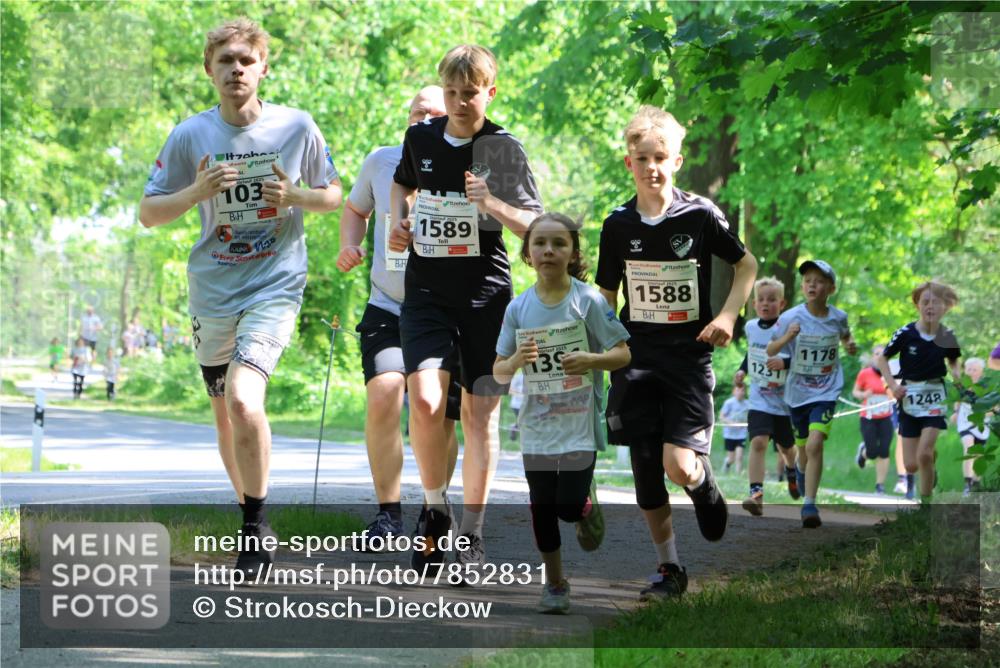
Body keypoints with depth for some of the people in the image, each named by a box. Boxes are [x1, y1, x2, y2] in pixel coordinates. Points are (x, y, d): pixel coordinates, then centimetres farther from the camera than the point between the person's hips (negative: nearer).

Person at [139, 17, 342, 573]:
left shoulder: (296, 126, -3)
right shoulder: (191, 135, -2)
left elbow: (334, 195, 9)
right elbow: (149, 213, 3)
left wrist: (294, 196, -13)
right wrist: (197, 192, -16)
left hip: (276, 283, -3)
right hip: (212, 290, 3)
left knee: (244, 400, -22)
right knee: (225, 415, 13)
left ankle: (257, 520, -6)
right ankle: (253, 522, 32)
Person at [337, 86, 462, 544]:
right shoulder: (381, 162, 2)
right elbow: (355, 208, 20)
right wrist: (349, 245, 2)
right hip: (388, 308, 1)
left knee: (440, 420, 5)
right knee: (383, 394, -22)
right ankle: (388, 512, -9)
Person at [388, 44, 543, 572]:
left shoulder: (503, 149, -6)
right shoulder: (421, 138, 4)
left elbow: (536, 227, -7)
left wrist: (492, 203, -24)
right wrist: (398, 223, 8)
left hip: (486, 295, -2)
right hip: (426, 294, 2)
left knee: (480, 411, 1)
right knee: (424, 400, -17)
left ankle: (471, 531, 13)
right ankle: (435, 511, 4)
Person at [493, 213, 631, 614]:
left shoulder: (588, 301, -9)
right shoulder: (518, 308, 0)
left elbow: (623, 355, -5)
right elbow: (499, 372, 5)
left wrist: (589, 360, -24)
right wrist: (516, 359, -17)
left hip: (579, 423, -3)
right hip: (537, 426, 3)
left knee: (570, 506, -10)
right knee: (542, 509, 6)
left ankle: (588, 504, 27)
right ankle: (555, 583, 25)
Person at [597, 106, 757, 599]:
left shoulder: (699, 215, -4)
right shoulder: (618, 225, 3)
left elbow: (747, 265, 8)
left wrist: (727, 315, -5)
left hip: (689, 358, -3)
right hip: (636, 359, 3)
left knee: (680, 466, -16)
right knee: (646, 473, 2)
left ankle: (706, 485, 21)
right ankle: (669, 569, 17)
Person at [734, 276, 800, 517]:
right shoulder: (750, 327, 2)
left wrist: (785, 362, -32)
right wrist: (742, 369, 10)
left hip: (784, 401, -2)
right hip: (759, 401, 2)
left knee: (786, 447, 19)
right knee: (758, 442, -20)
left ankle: (791, 471, 54)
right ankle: (756, 494, -29)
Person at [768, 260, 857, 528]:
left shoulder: (838, 317, -4)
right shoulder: (790, 318, -11)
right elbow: (770, 350, -6)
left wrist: (850, 345, -5)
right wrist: (787, 338, -26)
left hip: (826, 392, -1)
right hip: (797, 392, 1)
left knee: (815, 444, -20)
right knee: (804, 449, 15)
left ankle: (809, 504, -16)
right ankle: (801, 470, 53)